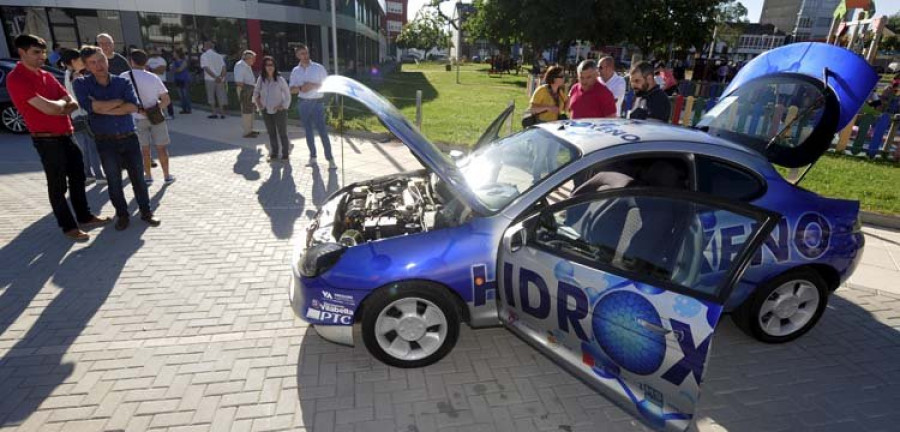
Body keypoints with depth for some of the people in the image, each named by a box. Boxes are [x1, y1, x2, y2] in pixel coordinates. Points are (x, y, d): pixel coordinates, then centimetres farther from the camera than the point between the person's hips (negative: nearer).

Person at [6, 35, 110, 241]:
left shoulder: (47, 75, 12)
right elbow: (49, 108, -21)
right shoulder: (16, 78, -13)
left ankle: (84, 217, 29)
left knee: (77, 177, 15)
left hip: (66, 135, 8)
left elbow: (73, 104, 8)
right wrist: (62, 103, -1)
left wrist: (58, 107, -12)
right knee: (58, 185, 1)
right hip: (47, 139, -8)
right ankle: (68, 226, 11)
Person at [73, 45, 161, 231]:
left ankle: (146, 212, 20)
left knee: (138, 178, 7)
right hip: (106, 142, 0)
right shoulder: (81, 84, -1)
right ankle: (122, 214, 21)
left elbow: (133, 106, -13)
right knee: (114, 181, 6)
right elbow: (91, 106, -17)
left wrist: (104, 109, -16)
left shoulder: (123, 82, 1)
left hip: (129, 138, 1)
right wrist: (120, 101, -9)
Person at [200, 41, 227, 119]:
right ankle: (222, 113, 4)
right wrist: (221, 77, -8)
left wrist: (215, 77, -15)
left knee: (211, 96, 5)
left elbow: (206, 68, -11)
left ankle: (214, 113, 2)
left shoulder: (204, 56, 0)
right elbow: (223, 68, 0)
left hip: (210, 79, -3)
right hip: (220, 80, 3)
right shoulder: (219, 56, 10)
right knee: (220, 96, 6)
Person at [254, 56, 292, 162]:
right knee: (271, 133, 13)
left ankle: (285, 154, 14)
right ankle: (273, 154, 25)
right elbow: (256, 92, 14)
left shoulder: (280, 79, -13)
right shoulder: (261, 79, -1)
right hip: (266, 111, 4)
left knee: (282, 133, 1)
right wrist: (258, 102, 0)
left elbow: (287, 93, -5)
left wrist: (284, 105, -11)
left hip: (279, 110, -4)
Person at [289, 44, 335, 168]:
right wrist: (300, 88, -13)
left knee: (322, 131, -10)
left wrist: (313, 86, -16)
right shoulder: (295, 71, 8)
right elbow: (292, 90, 9)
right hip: (303, 103, 4)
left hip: (317, 102, -4)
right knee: (308, 131, 9)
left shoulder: (319, 68, -1)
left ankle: (330, 159, -6)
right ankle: (312, 156, 20)